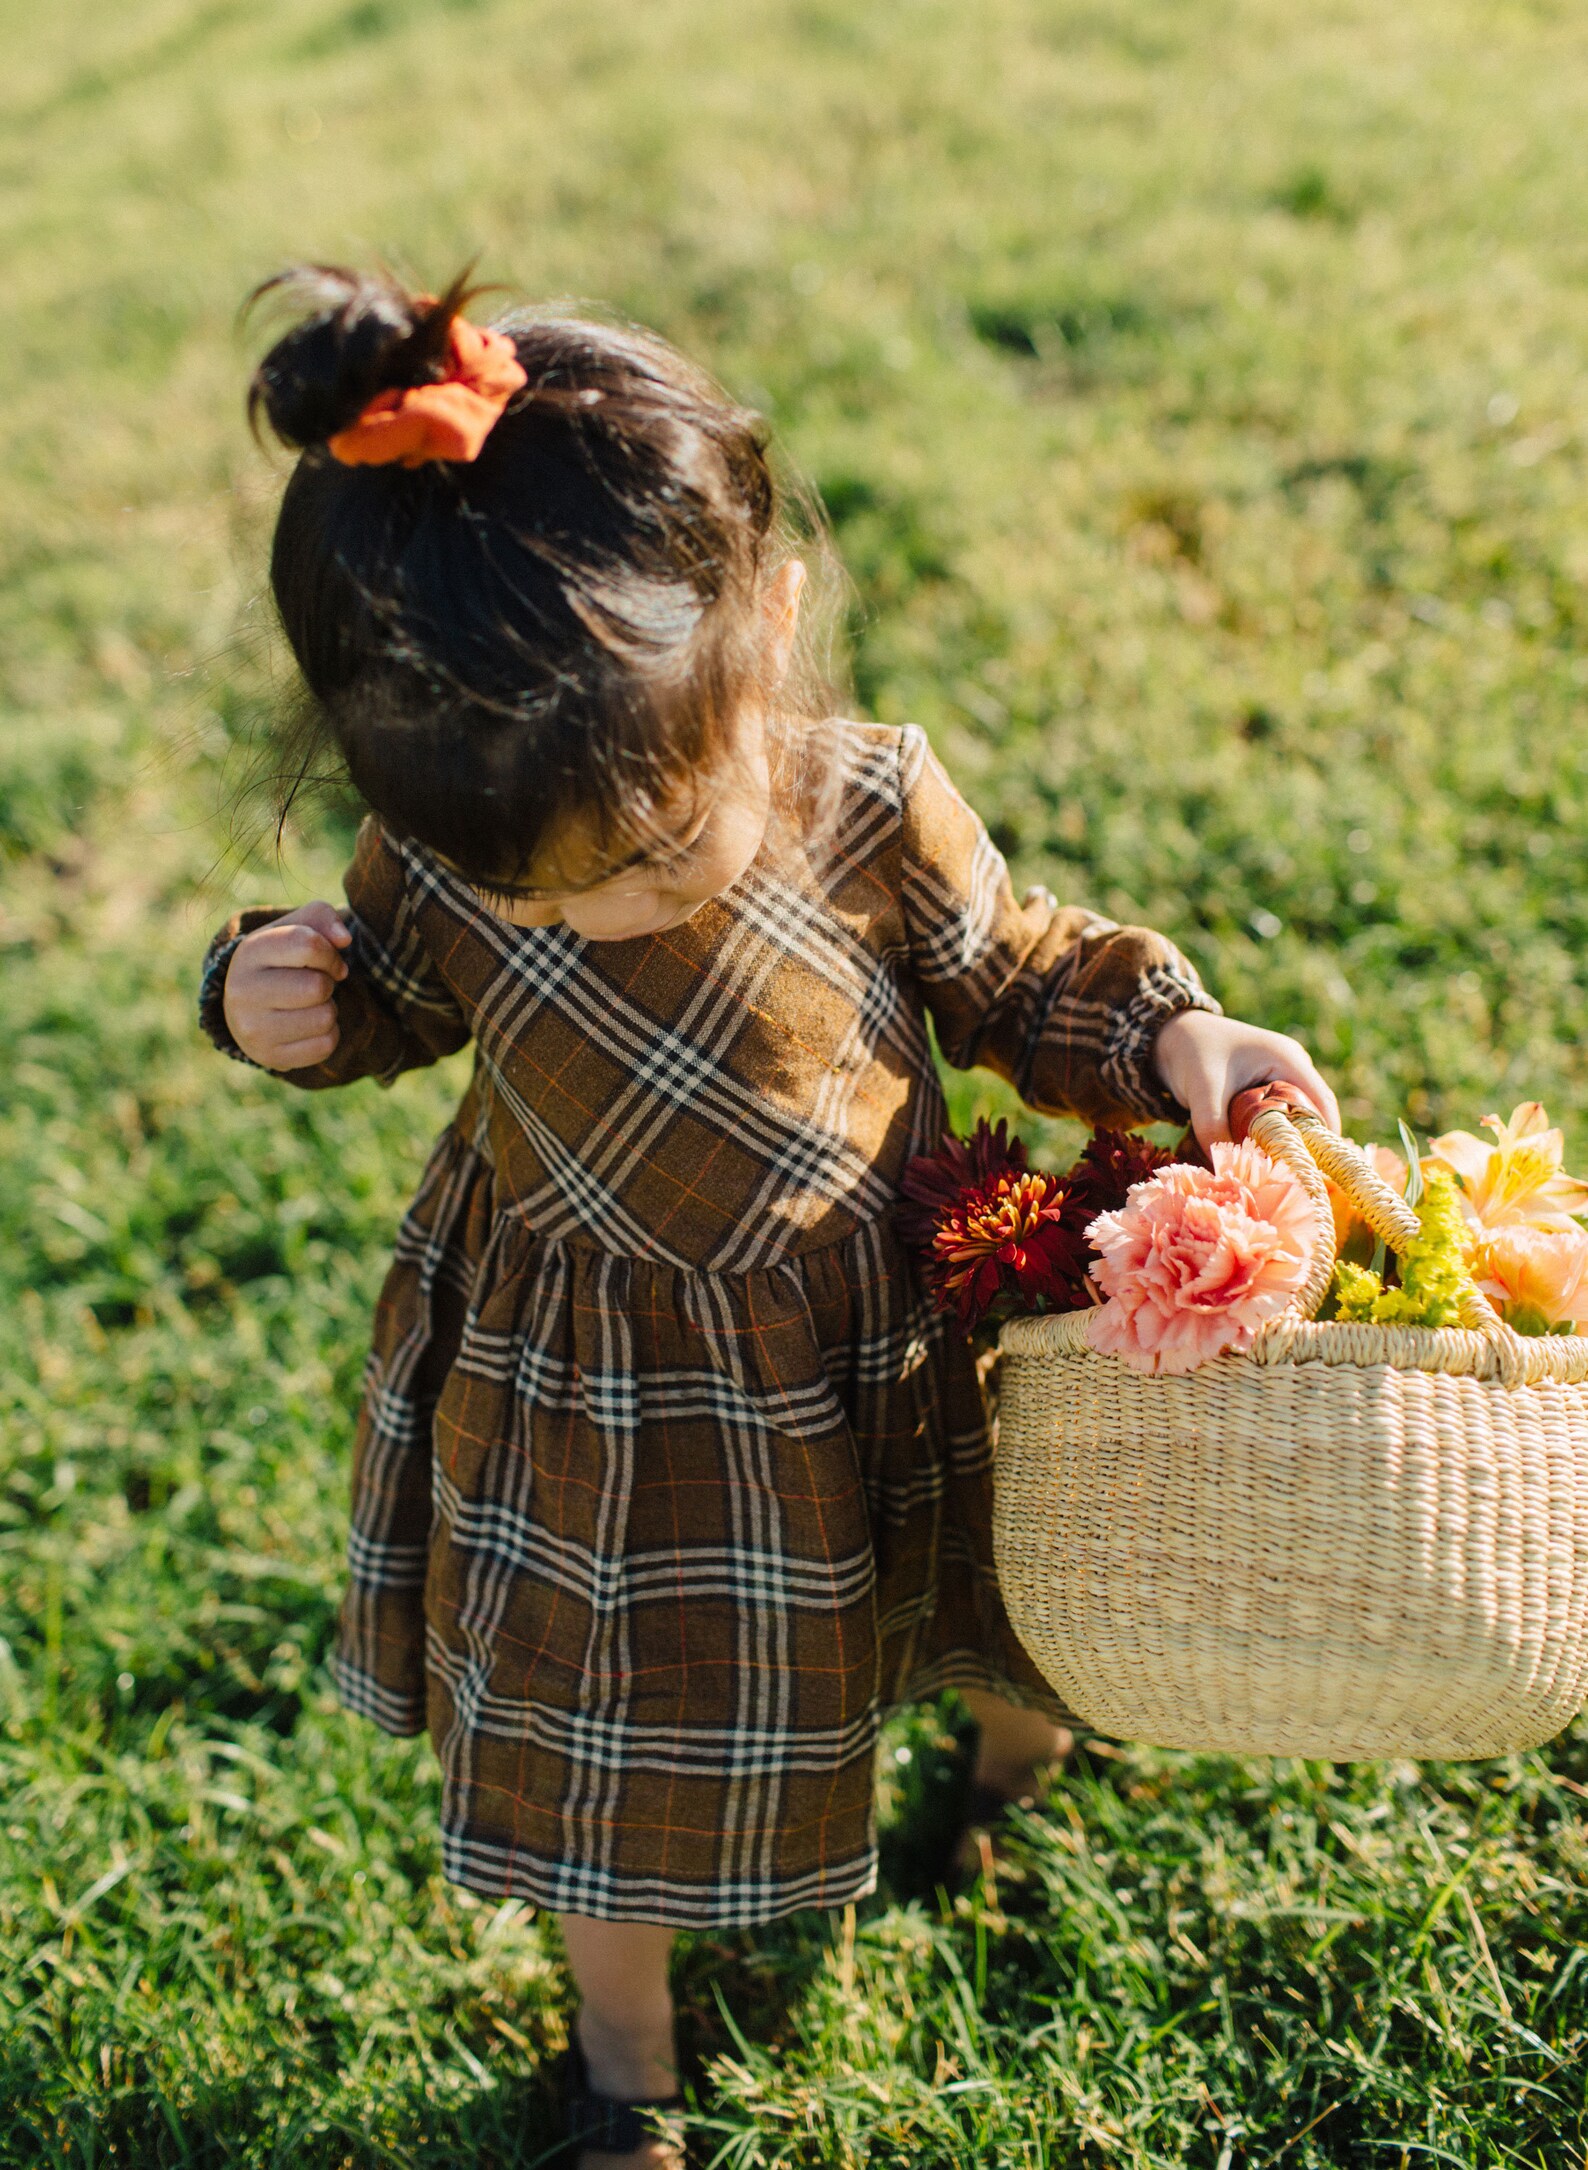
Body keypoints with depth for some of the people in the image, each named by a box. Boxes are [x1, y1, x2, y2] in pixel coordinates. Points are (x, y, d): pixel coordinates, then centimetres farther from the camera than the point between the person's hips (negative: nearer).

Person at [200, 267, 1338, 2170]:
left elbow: (1014, 978, -6)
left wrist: (1175, 1039, -21)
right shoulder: (436, 855, -22)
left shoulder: (870, 805, -25)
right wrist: (282, 998, -19)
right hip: (581, 1389, 0)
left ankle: (1009, 1719, 69)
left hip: (858, 1352, 0)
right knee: (603, 1728, 17)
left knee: (958, 1617, 28)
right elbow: (400, 992, 1)